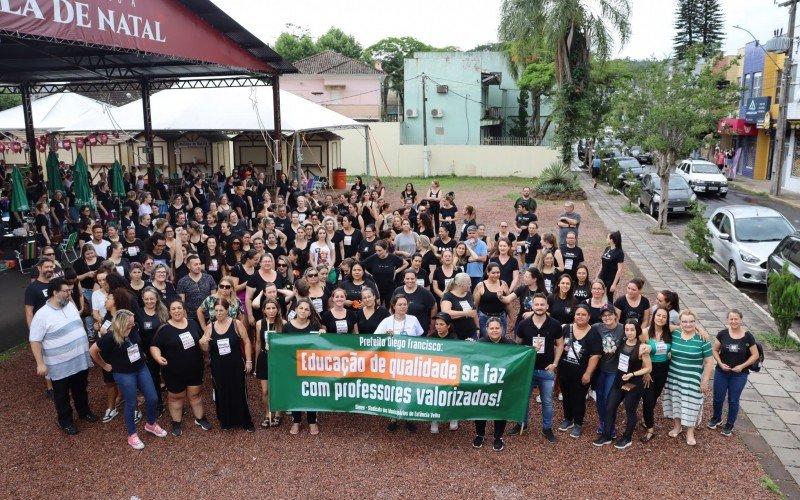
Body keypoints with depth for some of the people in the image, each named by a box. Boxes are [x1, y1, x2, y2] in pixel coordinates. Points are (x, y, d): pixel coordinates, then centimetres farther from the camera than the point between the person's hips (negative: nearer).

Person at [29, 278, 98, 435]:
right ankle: (65, 420, 33)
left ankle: (84, 411, 44)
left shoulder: (70, 305, 0)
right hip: (60, 366, -6)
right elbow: (35, 341, -16)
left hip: (80, 360, 6)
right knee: (62, 396, 14)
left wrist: (86, 345, 18)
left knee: (81, 390, 23)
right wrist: (40, 364, -17)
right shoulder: (42, 315, -20)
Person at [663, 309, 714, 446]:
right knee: (675, 401, 15)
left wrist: (705, 381, -9)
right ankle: (677, 426, 35)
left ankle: (690, 432, 24)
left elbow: (709, 362, -9)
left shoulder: (702, 339, -13)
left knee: (690, 404, 7)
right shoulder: (674, 334, -4)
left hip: (692, 380, -3)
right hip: (673, 377, 3)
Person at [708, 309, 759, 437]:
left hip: (739, 374, -1)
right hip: (721, 372, 1)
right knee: (718, 398, 10)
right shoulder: (722, 334, -8)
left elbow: (755, 355, -4)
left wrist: (742, 366, -14)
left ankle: (730, 424, 29)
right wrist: (720, 363, -13)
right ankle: (716, 418, 35)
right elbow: (715, 350, 2)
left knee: (733, 400, 10)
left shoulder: (747, 336, -10)